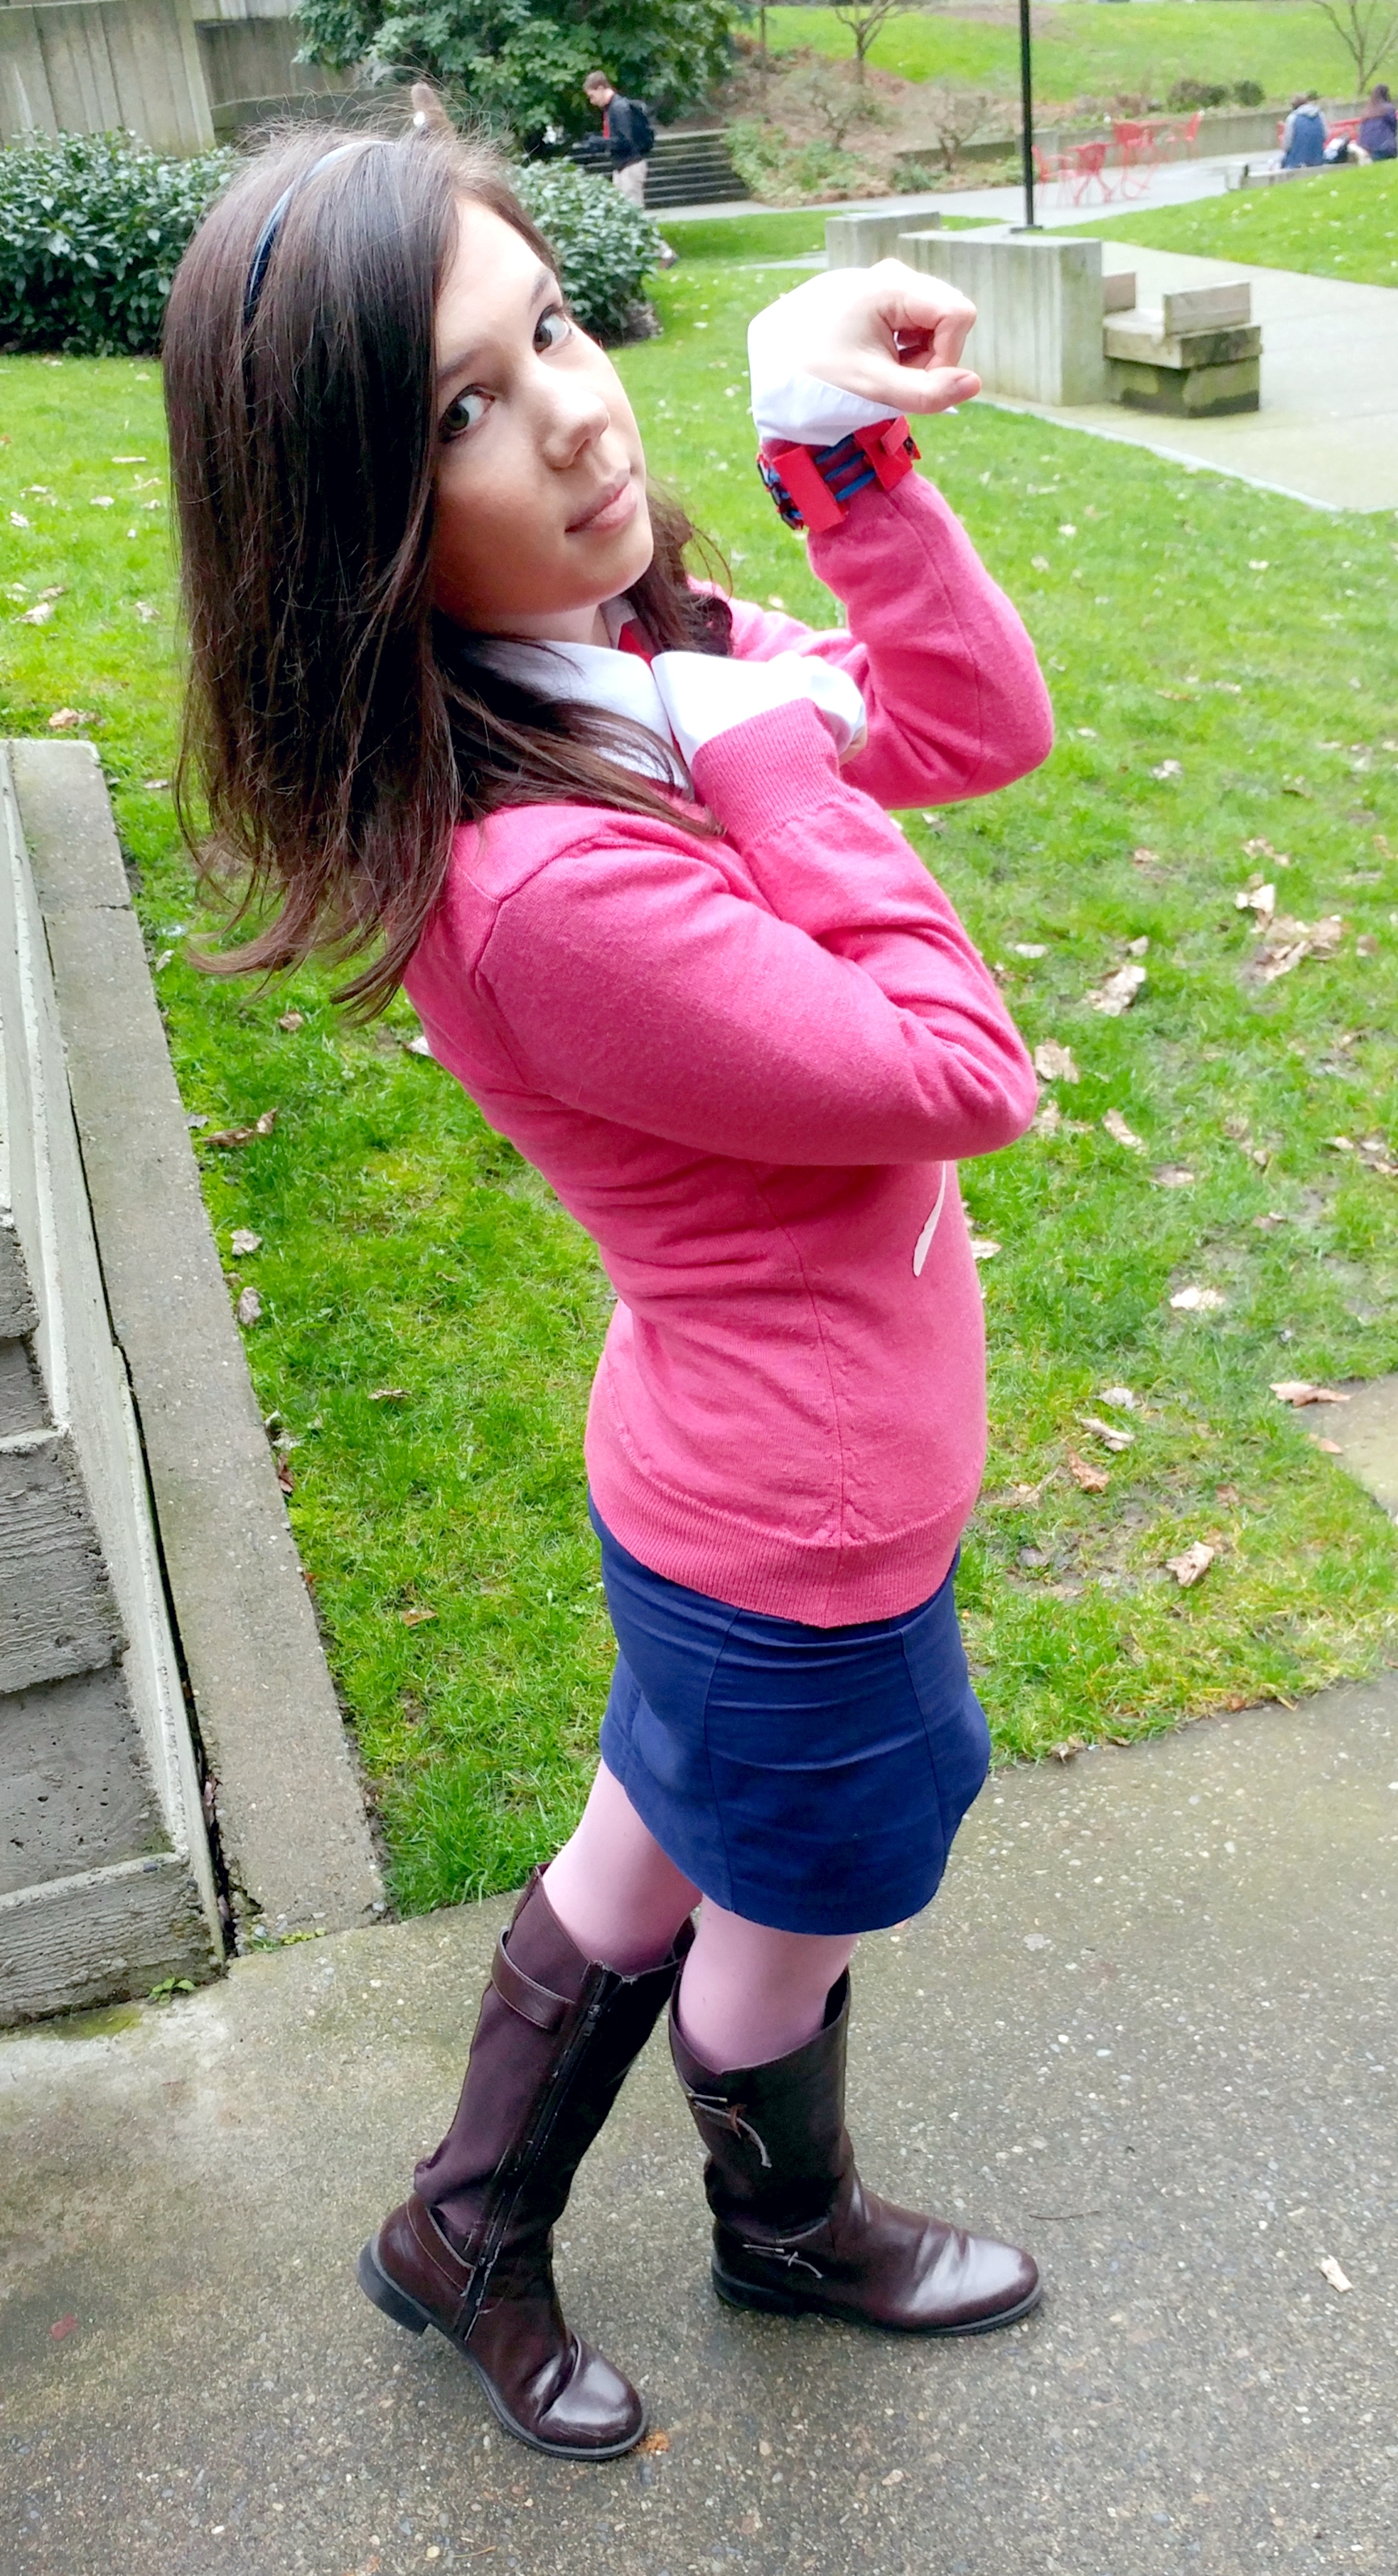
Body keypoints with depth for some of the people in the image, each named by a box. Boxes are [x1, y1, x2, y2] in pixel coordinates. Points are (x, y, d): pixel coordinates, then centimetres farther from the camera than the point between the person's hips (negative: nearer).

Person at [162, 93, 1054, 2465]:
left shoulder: (621, 660, -5)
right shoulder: (547, 882, -34)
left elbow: (980, 728, 2)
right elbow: (962, 1076, -25)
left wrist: (844, 449, -10)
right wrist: (758, 744, -24)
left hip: (735, 1471, 8)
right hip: (804, 1522, -8)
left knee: (648, 1860, 29)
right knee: (783, 1926, 23)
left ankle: (466, 2229, 53)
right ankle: (792, 2230, 58)